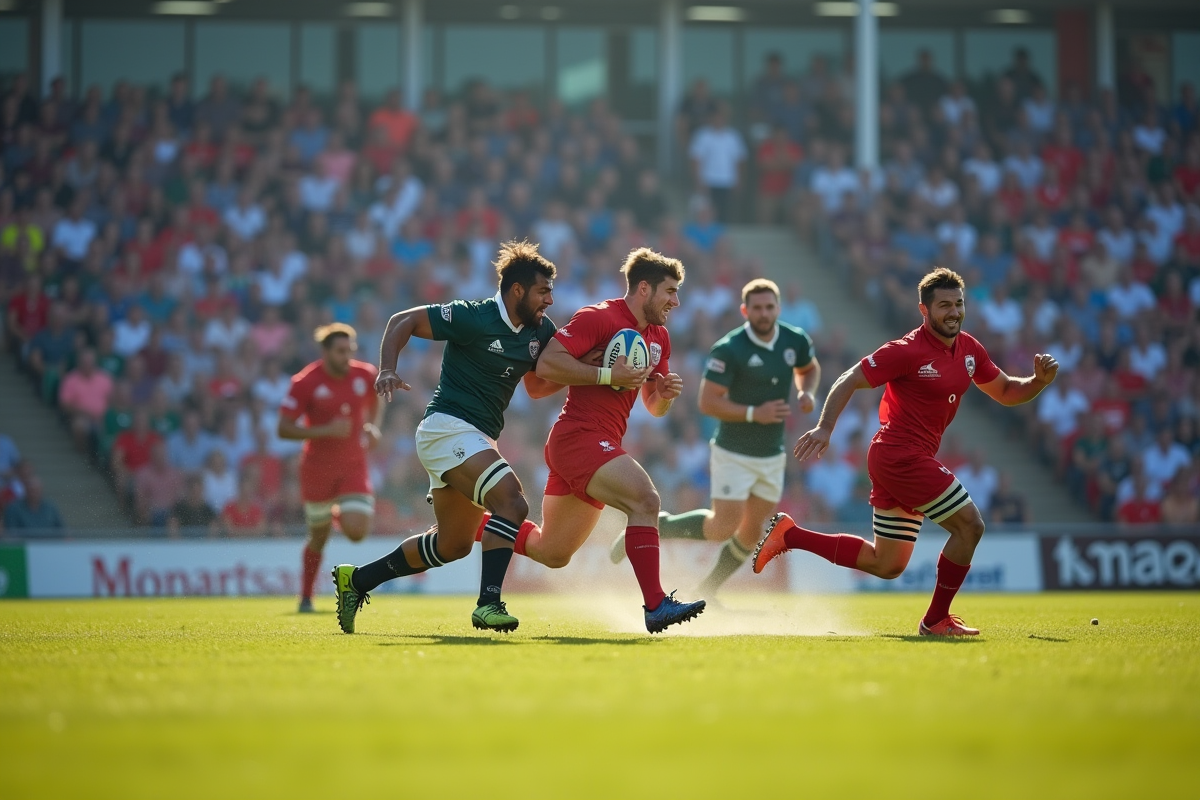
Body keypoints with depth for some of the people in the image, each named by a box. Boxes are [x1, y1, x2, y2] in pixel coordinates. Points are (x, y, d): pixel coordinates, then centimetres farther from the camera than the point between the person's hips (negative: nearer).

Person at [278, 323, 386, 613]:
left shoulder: (365, 375, -4)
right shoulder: (306, 382, -14)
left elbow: (376, 400, 20)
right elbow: (284, 429, -16)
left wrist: (373, 427, 0)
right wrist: (325, 431, -26)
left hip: (353, 466, 2)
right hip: (317, 467, -2)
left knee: (357, 532, -13)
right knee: (318, 537, 7)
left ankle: (340, 513, 25)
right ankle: (306, 598, 28)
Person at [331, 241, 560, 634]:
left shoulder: (540, 331, 6)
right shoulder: (473, 317, -15)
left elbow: (537, 387, 15)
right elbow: (403, 322, -8)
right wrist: (387, 371, -22)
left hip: (480, 439, 9)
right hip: (448, 427, -9)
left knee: (453, 544, 17)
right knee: (511, 503, -28)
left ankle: (356, 579, 30)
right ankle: (489, 604, -33)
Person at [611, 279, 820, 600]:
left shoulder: (796, 341, -2)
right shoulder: (728, 350, -19)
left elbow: (810, 369, 21)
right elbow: (708, 402, -19)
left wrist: (807, 393, -1)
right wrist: (754, 413, -27)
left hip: (772, 457, 6)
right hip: (733, 455, -6)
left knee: (752, 532, 8)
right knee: (723, 529, -12)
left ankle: (706, 591, 27)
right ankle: (654, 528, 10)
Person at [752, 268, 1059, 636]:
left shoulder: (970, 349, 10)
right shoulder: (908, 350, -14)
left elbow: (1005, 392, 20)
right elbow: (848, 382, -13)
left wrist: (1040, 380, 1)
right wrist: (825, 427, -25)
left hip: (903, 460, 9)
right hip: (902, 456, -9)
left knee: (886, 565, 14)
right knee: (969, 524, -10)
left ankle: (789, 535, 18)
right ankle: (936, 620, 0)